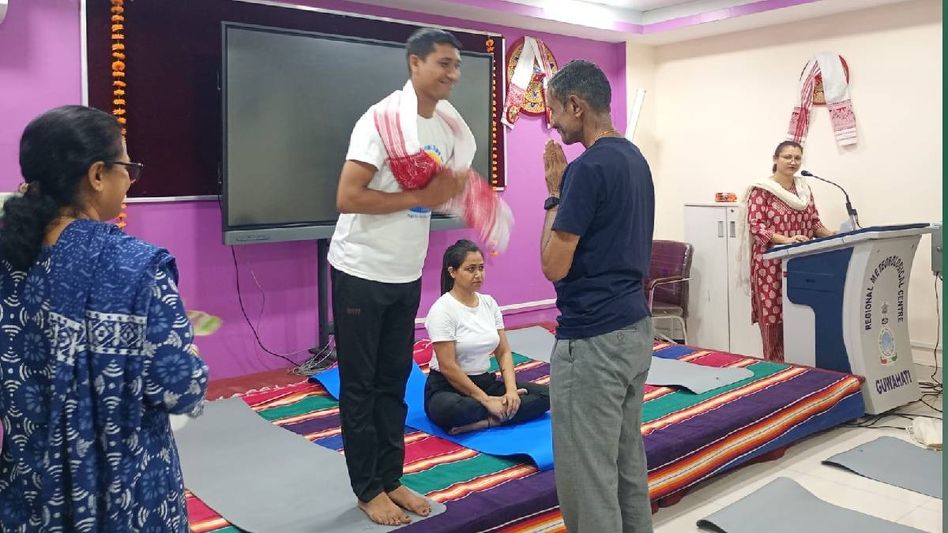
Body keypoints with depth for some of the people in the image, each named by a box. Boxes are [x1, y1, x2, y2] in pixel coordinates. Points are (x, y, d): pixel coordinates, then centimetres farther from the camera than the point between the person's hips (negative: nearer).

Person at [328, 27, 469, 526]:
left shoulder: (448, 125, 6)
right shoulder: (382, 119, -17)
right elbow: (347, 198, -23)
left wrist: (450, 189, -8)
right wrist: (418, 196, -21)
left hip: (407, 275, 7)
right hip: (362, 271, -7)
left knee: (394, 381, 15)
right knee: (359, 385, 6)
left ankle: (390, 478, 28)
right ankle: (367, 489, 19)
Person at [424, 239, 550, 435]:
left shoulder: (489, 303, 5)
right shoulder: (442, 309, -15)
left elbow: (504, 352, 4)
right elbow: (448, 367, -19)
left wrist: (511, 389, -13)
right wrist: (486, 400, -20)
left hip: (485, 381, 7)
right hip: (447, 388, -7)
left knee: (546, 394, -13)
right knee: (452, 410, -43)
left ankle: (482, 422, -23)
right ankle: (504, 412, -18)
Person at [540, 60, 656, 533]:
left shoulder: (588, 167, -18)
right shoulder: (635, 159, 12)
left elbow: (555, 265, -18)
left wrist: (554, 194, -7)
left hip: (592, 339, -10)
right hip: (634, 328, 10)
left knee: (587, 475, 2)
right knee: (627, 463, 20)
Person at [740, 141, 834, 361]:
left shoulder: (804, 189, 15)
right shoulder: (761, 189, -4)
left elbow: (814, 222, 15)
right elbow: (755, 225, -12)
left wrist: (830, 234, -5)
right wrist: (786, 240, -24)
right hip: (771, 263, -5)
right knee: (773, 319, -5)